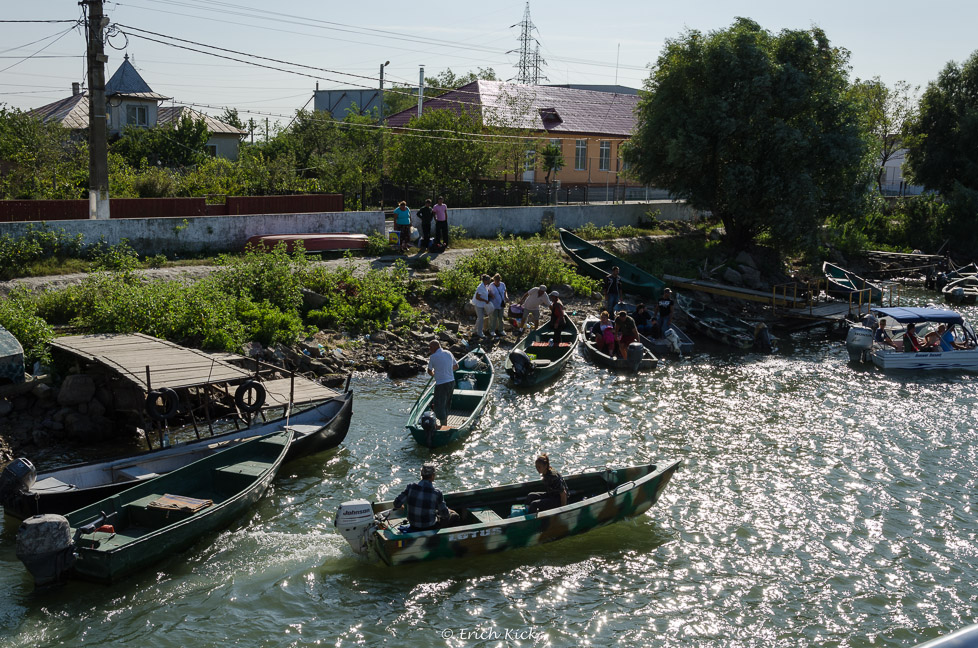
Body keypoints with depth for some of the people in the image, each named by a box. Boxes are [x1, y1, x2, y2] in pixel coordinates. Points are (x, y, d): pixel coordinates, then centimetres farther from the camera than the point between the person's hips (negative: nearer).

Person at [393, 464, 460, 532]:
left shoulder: (411, 488, -14)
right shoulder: (436, 493, -23)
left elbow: (397, 504, -11)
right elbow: (445, 514, -13)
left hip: (413, 525, 5)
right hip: (429, 528, -5)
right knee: (454, 516, 18)